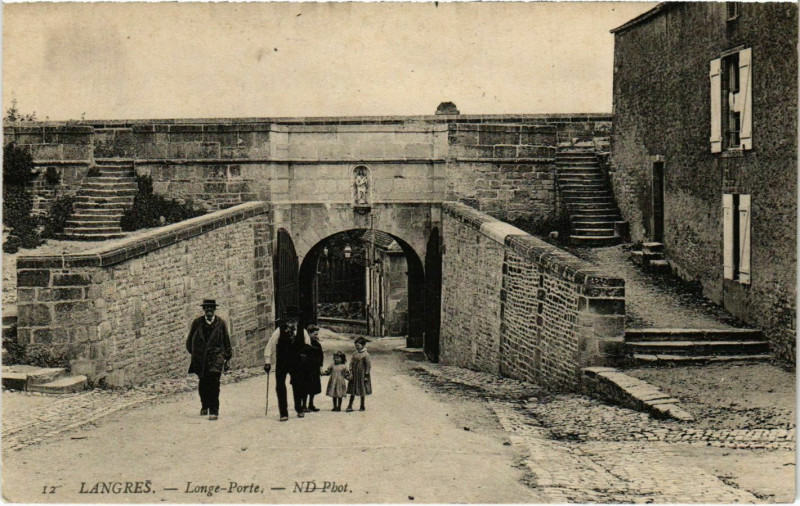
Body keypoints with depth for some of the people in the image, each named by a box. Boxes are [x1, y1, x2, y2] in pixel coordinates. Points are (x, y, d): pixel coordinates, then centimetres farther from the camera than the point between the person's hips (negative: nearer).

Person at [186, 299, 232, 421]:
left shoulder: (220, 323, 2)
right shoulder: (197, 323, 3)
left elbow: (226, 341, 11)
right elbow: (190, 340, 15)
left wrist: (227, 356, 10)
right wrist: (193, 352, 14)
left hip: (216, 357, -2)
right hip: (200, 358, 2)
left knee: (213, 384, -11)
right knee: (203, 384, 11)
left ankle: (214, 411, -7)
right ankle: (205, 406, 35)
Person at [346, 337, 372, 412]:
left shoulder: (365, 355, -10)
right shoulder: (354, 355, 5)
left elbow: (368, 365, -10)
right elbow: (351, 364, 8)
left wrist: (366, 375, -12)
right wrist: (351, 373, -1)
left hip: (362, 375, -5)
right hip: (354, 375, 5)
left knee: (362, 392, 6)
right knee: (352, 391, 6)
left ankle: (362, 406, 18)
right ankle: (350, 406, 8)